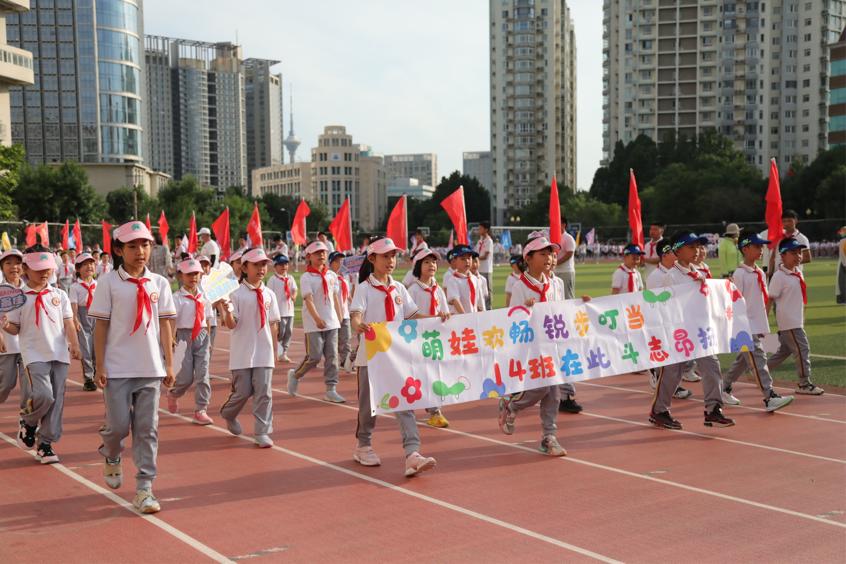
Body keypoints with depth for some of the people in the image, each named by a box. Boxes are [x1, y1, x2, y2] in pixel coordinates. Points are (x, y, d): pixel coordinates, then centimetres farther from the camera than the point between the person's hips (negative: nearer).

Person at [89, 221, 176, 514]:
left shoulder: (159, 283, 5)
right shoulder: (109, 282, -2)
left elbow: (165, 325, 7)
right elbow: (101, 326, -1)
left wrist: (169, 364, 5)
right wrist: (100, 366, -4)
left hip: (151, 368, 2)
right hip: (118, 368, -2)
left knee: (147, 428, 2)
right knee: (119, 425, 2)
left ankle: (144, 488, 8)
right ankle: (111, 457, 36)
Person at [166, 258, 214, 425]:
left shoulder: (204, 297, 9)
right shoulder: (177, 298, -7)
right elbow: (171, 322, -10)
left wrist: (208, 339, 16)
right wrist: (172, 341, -17)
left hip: (202, 336, 4)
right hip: (184, 336, -4)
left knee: (202, 374, -2)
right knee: (186, 376, -1)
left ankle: (201, 411, 4)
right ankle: (172, 394, 33)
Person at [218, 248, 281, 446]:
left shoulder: (269, 294, 6)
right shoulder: (236, 294, -6)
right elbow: (231, 325, -9)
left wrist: (274, 350, 12)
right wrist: (226, 311, -29)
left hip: (264, 352, 3)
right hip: (242, 352, -3)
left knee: (264, 392, 1)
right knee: (243, 391, 4)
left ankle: (262, 432, 9)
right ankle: (228, 415, 35)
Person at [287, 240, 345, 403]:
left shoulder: (331, 275, 10)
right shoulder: (306, 277, -8)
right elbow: (308, 299, -18)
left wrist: (340, 318, 16)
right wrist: (317, 318, -31)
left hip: (332, 323, 5)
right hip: (313, 324, -5)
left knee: (332, 356, 2)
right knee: (314, 357, -4)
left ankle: (331, 390, 7)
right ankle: (295, 375, 23)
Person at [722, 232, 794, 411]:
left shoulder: (760, 273, 13)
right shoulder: (739, 274, -11)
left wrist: (764, 325, 17)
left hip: (758, 325, 8)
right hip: (745, 327, -8)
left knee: (744, 360, 14)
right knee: (758, 359, -12)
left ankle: (724, 388, 27)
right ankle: (770, 397, -15)